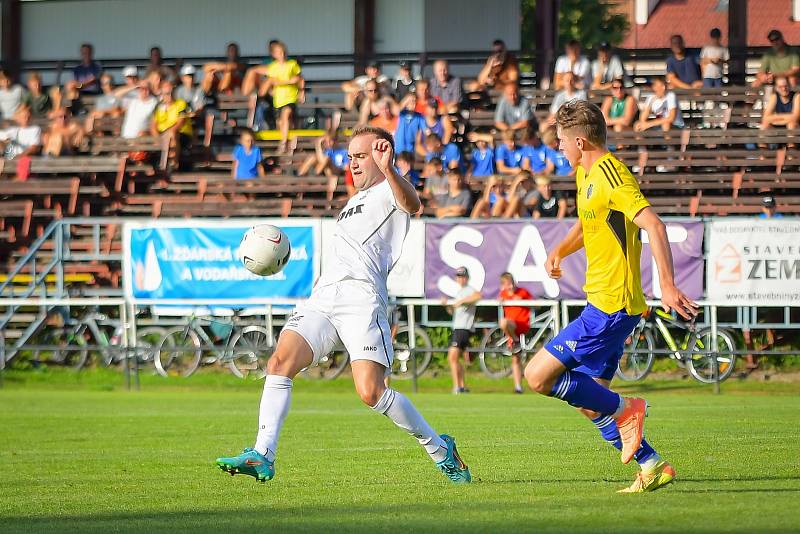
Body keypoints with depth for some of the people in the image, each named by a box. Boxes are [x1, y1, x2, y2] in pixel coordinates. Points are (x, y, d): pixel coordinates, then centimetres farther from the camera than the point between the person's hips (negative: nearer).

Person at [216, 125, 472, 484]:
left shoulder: (388, 191, 5)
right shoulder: (355, 202, 33)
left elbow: (411, 204, -21)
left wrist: (388, 170, -39)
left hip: (361, 299, -8)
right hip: (323, 299, 8)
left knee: (371, 392, -17)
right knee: (280, 363, -13)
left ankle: (439, 449, 3)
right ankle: (262, 457, -19)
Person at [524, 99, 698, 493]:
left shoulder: (610, 174, -16)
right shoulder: (585, 175, 14)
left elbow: (653, 225, -26)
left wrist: (667, 285, -34)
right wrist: (560, 250, 11)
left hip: (611, 307, -10)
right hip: (604, 303, 10)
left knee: (538, 376, -12)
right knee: (589, 403, 12)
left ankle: (624, 409, -5)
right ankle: (652, 466, 13)